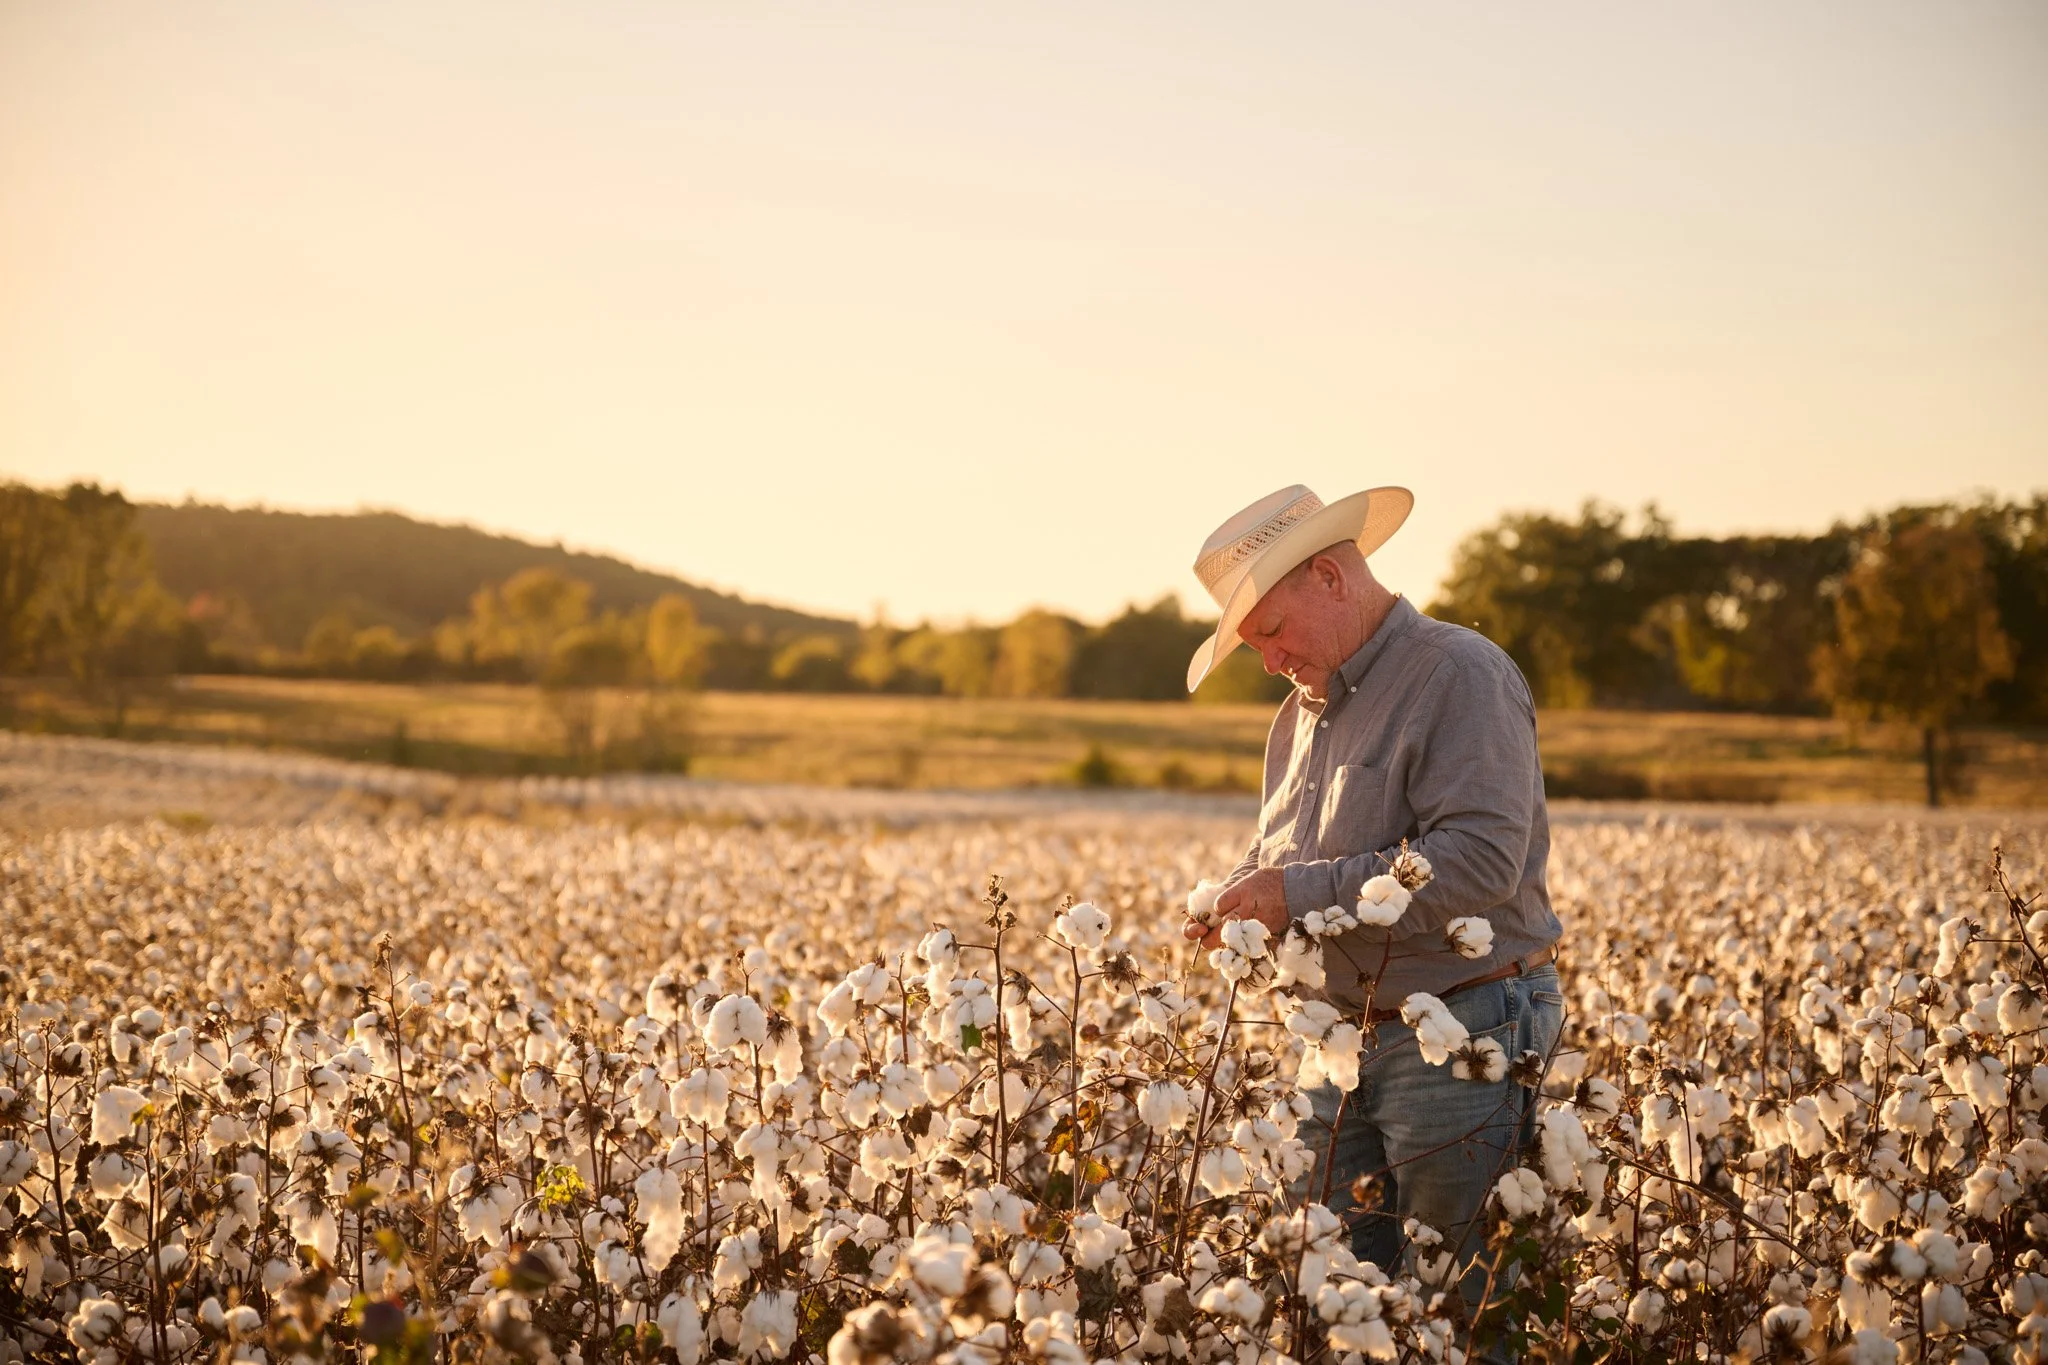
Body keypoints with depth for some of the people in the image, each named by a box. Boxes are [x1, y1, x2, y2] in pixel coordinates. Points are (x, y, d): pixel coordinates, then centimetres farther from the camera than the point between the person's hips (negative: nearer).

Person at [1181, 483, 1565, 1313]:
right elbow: (1277, 848, 27)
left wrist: (1303, 893, -20)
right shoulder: (1304, 709, 17)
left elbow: (1480, 858, -23)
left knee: (1463, 1308, -2)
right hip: (1337, 1046, 8)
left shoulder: (1460, 676, -11)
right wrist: (1238, 898, 3)